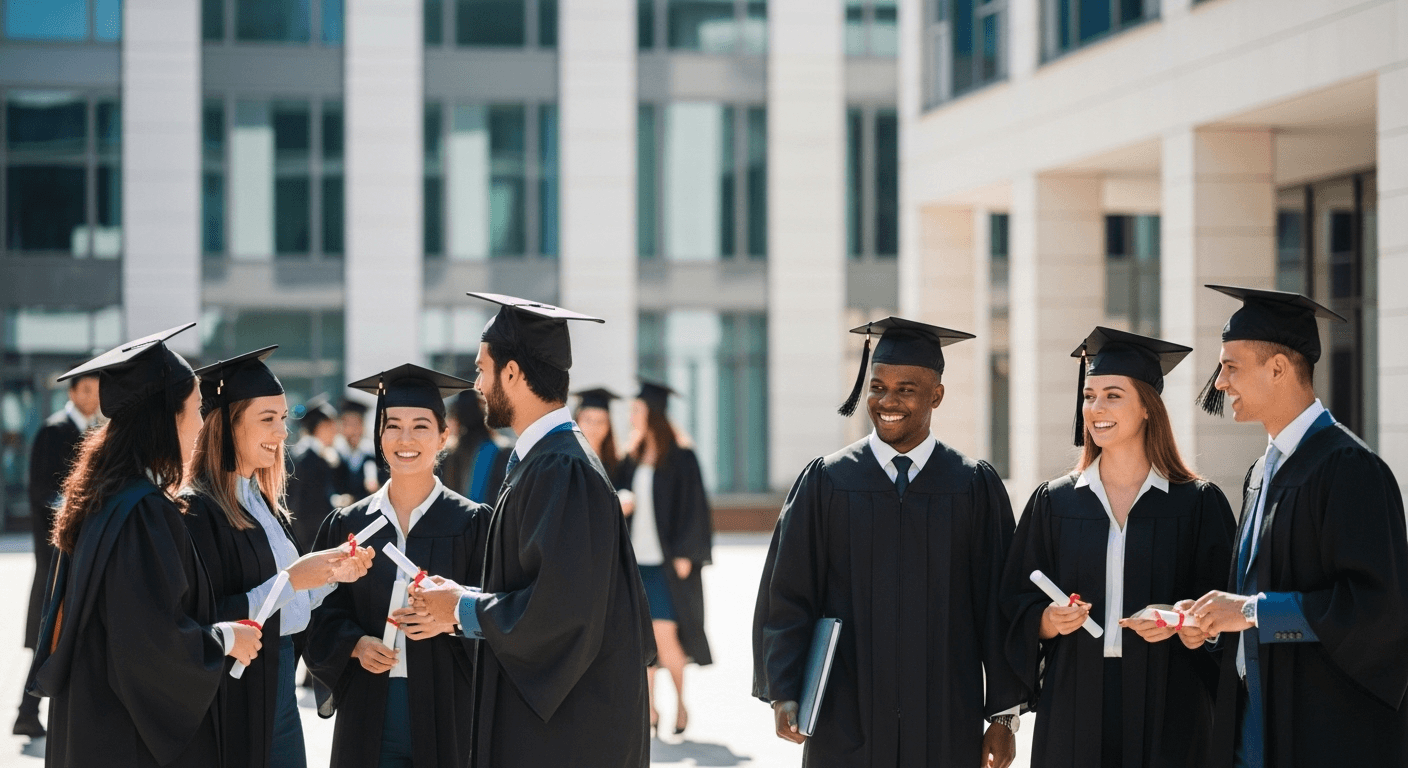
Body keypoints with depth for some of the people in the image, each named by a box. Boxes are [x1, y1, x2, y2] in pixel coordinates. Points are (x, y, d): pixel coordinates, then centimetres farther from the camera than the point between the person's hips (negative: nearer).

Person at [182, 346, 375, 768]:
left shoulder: (264, 503, 11)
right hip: (233, 699, -8)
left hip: (279, 685, 9)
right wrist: (289, 580, -23)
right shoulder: (198, 509, -16)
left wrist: (332, 575, 1)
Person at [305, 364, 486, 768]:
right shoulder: (347, 525, 7)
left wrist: (449, 621, -20)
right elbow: (324, 615, 7)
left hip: (447, 709, -2)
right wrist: (356, 644, -12)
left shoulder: (472, 523, 1)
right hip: (368, 715, 2)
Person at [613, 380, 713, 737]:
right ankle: (650, 709, 10)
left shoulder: (680, 458, -6)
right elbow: (621, 497, 16)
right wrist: (618, 506, -8)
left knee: (664, 635, -10)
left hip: (666, 560, -6)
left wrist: (684, 556, -13)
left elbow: (693, 507, -8)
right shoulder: (632, 459, 11)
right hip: (635, 558, 6)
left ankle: (680, 703, 8)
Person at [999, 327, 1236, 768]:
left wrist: (1180, 623, -18)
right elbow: (1018, 608, 7)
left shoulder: (1198, 504, 0)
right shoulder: (1054, 503, 7)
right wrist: (1050, 621, -13)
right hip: (1073, 708, 2)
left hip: (1168, 709, -2)